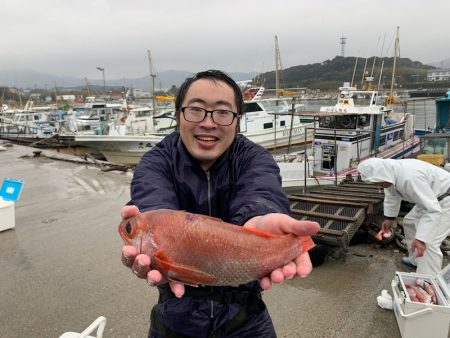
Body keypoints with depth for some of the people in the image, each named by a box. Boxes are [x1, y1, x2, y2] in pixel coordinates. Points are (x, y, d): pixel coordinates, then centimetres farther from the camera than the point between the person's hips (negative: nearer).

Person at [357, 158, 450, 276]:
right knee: (410, 222, 22)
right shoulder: (390, 172, -10)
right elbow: (392, 196, 11)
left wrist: (421, 238, -40)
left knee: (428, 242, -16)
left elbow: (433, 210, -37)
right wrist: (389, 218, 19)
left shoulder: (410, 177, -39)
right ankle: (416, 260, 39)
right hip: (430, 198, 10)